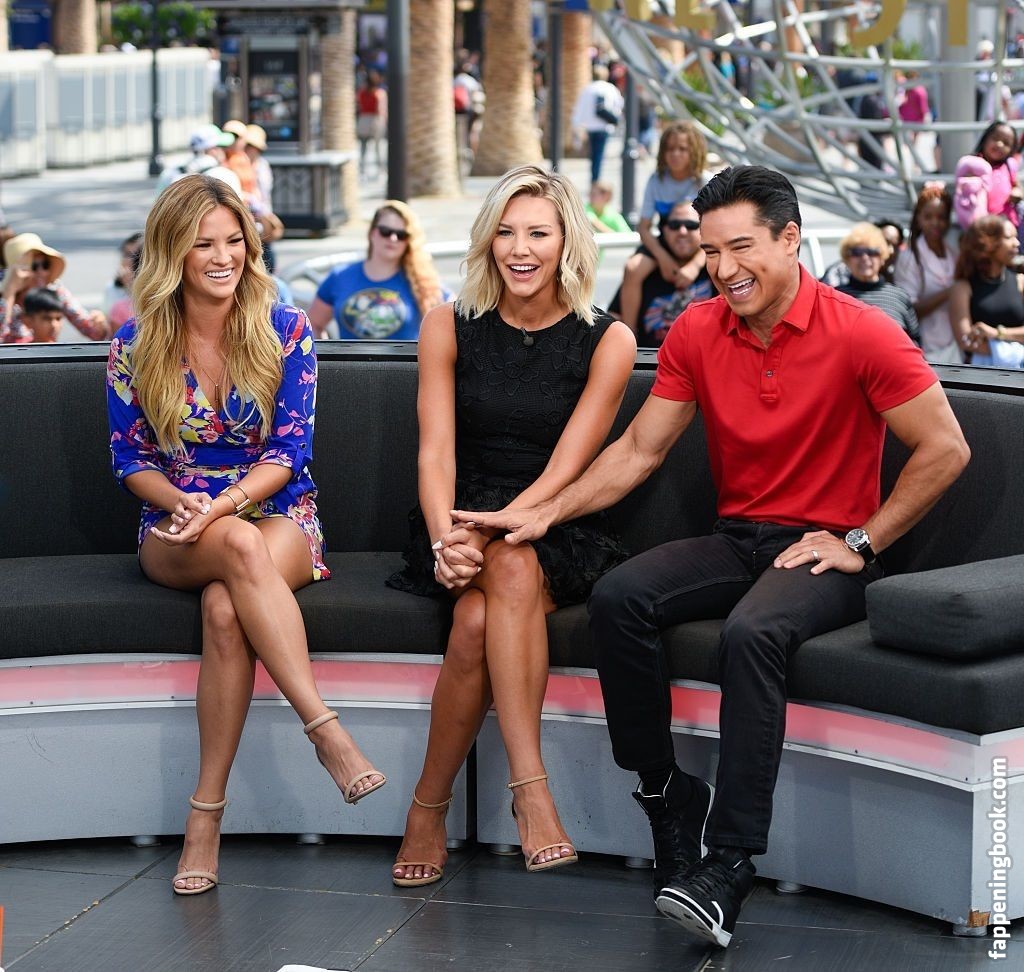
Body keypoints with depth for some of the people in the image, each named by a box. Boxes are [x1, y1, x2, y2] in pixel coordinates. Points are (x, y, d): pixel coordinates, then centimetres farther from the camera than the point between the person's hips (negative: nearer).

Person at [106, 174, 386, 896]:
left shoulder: (284, 330, 0)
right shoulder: (136, 346, 2)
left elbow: (290, 452, -4)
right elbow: (132, 462, 5)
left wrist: (226, 502, -22)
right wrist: (181, 502, -17)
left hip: (278, 517, 0)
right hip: (176, 531, 0)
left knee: (226, 607, -37)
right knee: (241, 547, -39)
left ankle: (208, 811, -37)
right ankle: (326, 730, -46)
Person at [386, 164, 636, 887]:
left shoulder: (606, 341, 1)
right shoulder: (450, 326, 6)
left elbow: (564, 470, -7)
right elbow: (436, 451, -3)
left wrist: (489, 534, -23)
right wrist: (447, 539, -22)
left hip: (557, 535, -1)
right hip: (464, 522, 1)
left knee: (495, 594, -34)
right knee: (501, 581, -34)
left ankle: (430, 804, -30)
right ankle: (531, 789, -32)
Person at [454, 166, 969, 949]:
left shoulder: (860, 334, -11)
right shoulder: (697, 334, 3)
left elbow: (945, 450, -8)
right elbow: (639, 451, 8)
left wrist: (861, 544, -10)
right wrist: (544, 513, -3)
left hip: (826, 550, -5)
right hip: (738, 539, 5)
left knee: (752, 632, -36)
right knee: (618, 598, -22)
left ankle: (729, 862, -34)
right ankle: (667, 795, -9)